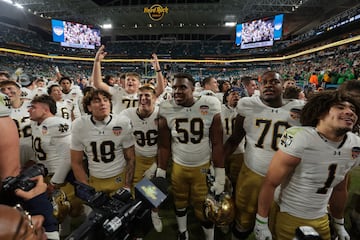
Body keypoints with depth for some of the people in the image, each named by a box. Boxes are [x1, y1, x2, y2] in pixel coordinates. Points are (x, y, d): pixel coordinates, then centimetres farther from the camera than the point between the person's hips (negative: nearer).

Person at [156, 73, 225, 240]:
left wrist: (220, 174, -9)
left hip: (203, 167, -2)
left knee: (205, 209, 13)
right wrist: (160, 172, 0)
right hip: (178, 167, 2)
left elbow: (217, 144, -9)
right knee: (179, 203, 23)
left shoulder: (210, 107, -15)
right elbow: (164, 146, -2)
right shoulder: (167, 110, -11)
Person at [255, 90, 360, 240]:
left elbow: (340, 188, 10)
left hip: (321, 219, 6)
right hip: (288, 216, -6)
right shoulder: (300, 138, -26)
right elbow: (270, 183, -20)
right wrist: (261, 222, -14)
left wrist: (339, 223, 18)